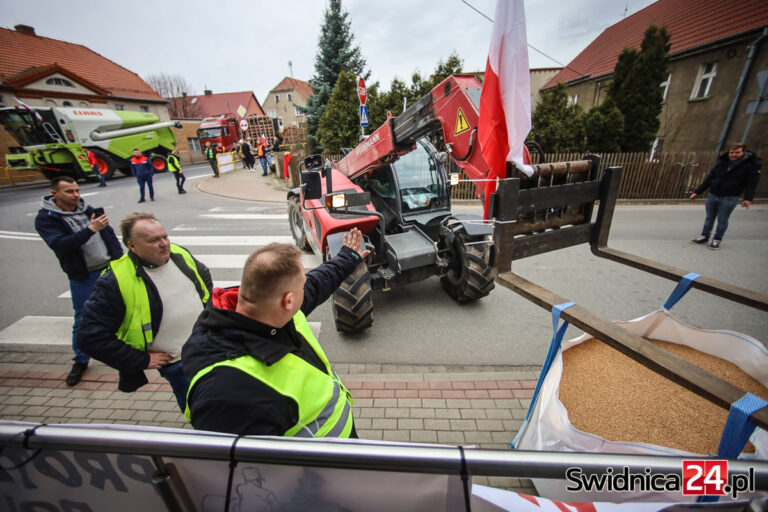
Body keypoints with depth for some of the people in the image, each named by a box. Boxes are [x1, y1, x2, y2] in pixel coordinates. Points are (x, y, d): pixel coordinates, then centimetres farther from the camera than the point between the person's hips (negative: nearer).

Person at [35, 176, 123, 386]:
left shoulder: (88, 209, 5)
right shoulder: (45, 219, -6)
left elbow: (109, 234, 11)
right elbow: (60, 244, -22)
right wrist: (90, 229, -32)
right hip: (82, 276, -3)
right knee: (83, 320, 7)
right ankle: (81, 361, 25)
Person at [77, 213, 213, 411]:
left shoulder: (179, 254, -5)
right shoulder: (115, 281, -20)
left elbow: (205, 277, 15)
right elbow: (91, 337, -15)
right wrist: (141, 361, -13)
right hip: (178, 365, -5)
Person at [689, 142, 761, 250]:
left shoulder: (751, 165, -6)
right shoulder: (721, 162, 3)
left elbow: (751, 184, -9)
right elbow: (709, 178, 7)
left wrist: (748, 198, -21)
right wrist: (697, 192, 2)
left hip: (729, 199, -3)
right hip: (712, 196, 3)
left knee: (722, 220, 5)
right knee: (709, 218, 13)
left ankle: (717, 240, 18)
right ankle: (704, 236, 25)